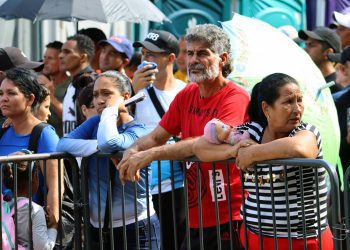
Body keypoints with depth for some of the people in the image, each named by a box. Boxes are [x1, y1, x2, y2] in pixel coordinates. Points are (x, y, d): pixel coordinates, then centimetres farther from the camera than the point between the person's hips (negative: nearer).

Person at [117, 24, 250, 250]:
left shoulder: (236, 97, -13)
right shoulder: (186, 95, 9)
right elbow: (156, 137, 10)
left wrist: (151, 154, -28)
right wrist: (134, 151, -13)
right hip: (194, 218, 7)